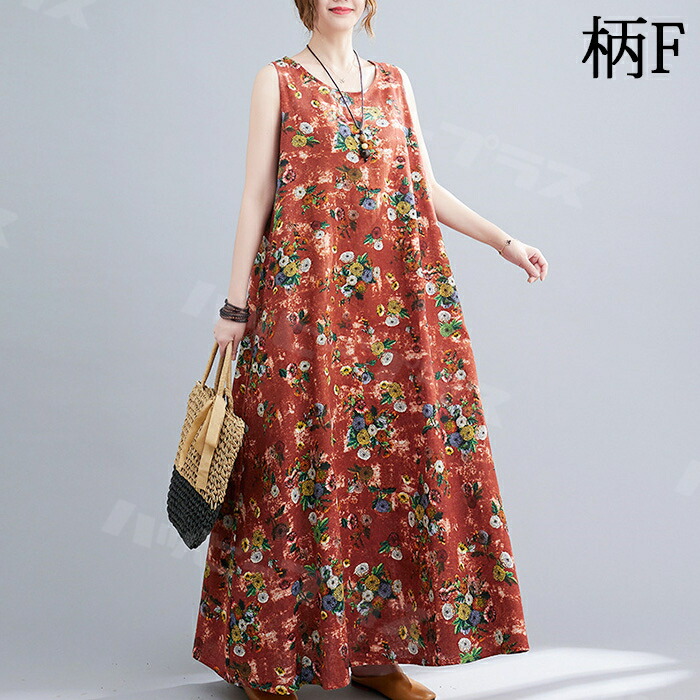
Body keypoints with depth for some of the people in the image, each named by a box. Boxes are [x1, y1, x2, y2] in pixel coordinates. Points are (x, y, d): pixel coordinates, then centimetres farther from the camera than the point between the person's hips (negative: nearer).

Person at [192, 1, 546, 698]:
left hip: (394, 301, 4)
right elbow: (256, 196, 0)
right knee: (299, 457, -2)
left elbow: (427, 189, 17)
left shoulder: (395, 82, 16)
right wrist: (236, 305, -4)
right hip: (303, 300, -4)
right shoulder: (278, 80, 6)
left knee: (401, 454, 2)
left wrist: (502, 240, 9)